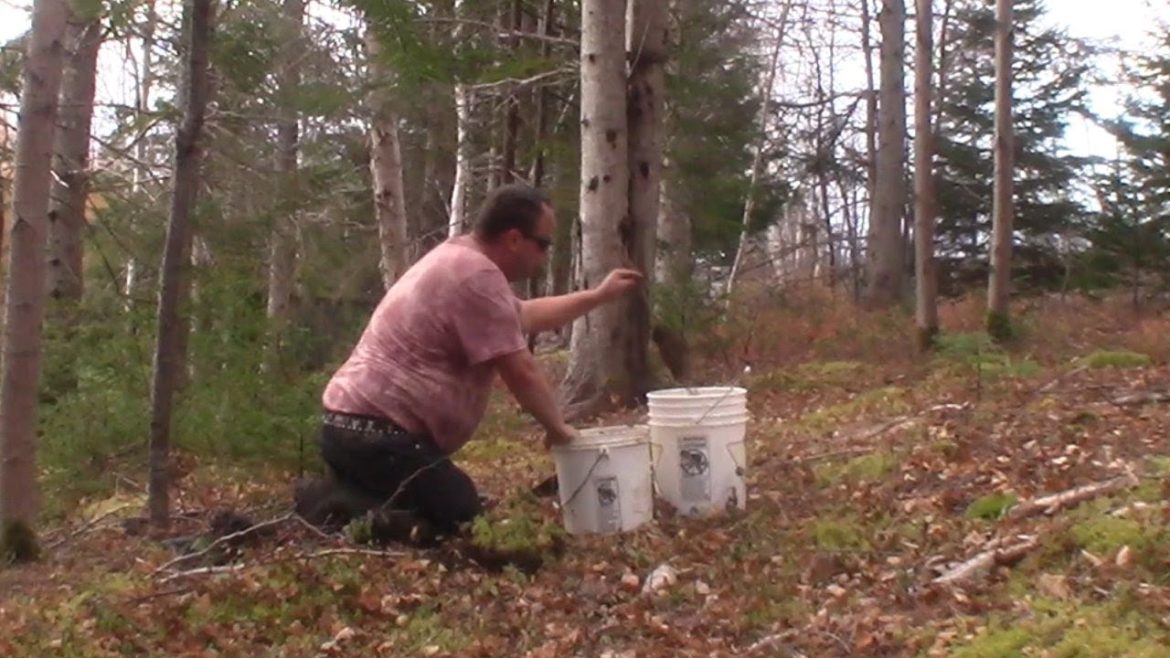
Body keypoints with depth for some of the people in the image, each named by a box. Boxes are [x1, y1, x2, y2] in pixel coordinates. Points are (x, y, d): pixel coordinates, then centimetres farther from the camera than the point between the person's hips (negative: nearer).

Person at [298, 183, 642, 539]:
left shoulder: (459, 259, 17)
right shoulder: (478, 275, -16)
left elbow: (524, 314, 32)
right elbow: (521, 372, -13)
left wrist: (599, 296, 33)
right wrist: (557, 427, 3)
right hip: (379, 436, -11)